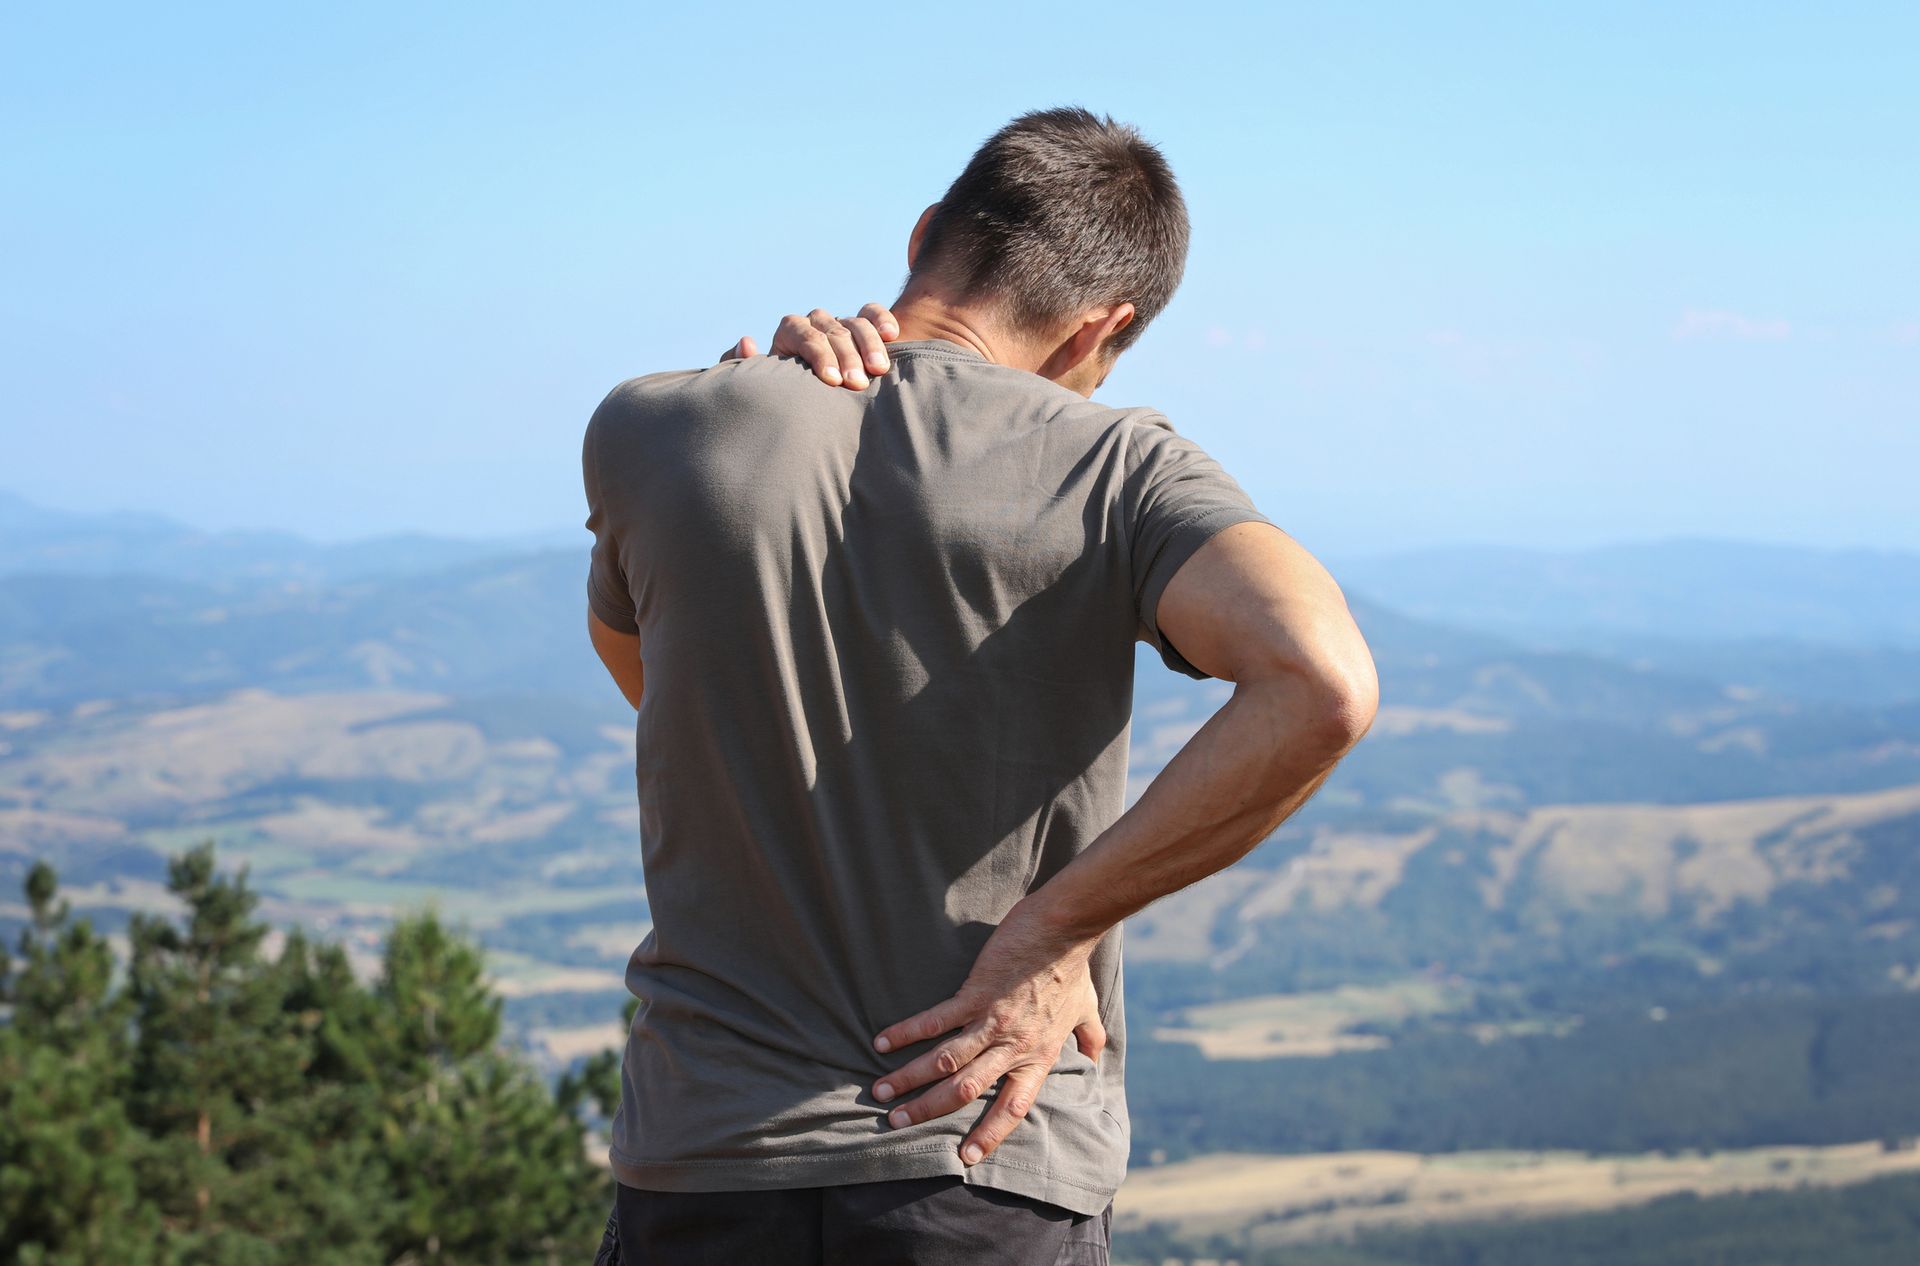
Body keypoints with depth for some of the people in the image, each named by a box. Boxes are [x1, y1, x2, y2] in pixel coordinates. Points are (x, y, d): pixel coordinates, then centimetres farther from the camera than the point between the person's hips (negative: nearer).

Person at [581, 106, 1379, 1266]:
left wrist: (763, 392, 10)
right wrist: (1054, 929, -15)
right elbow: (1319, 686, -24)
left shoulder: (649, 435, 0)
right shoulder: (1113, 471, -6)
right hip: (996, 1173, -1)